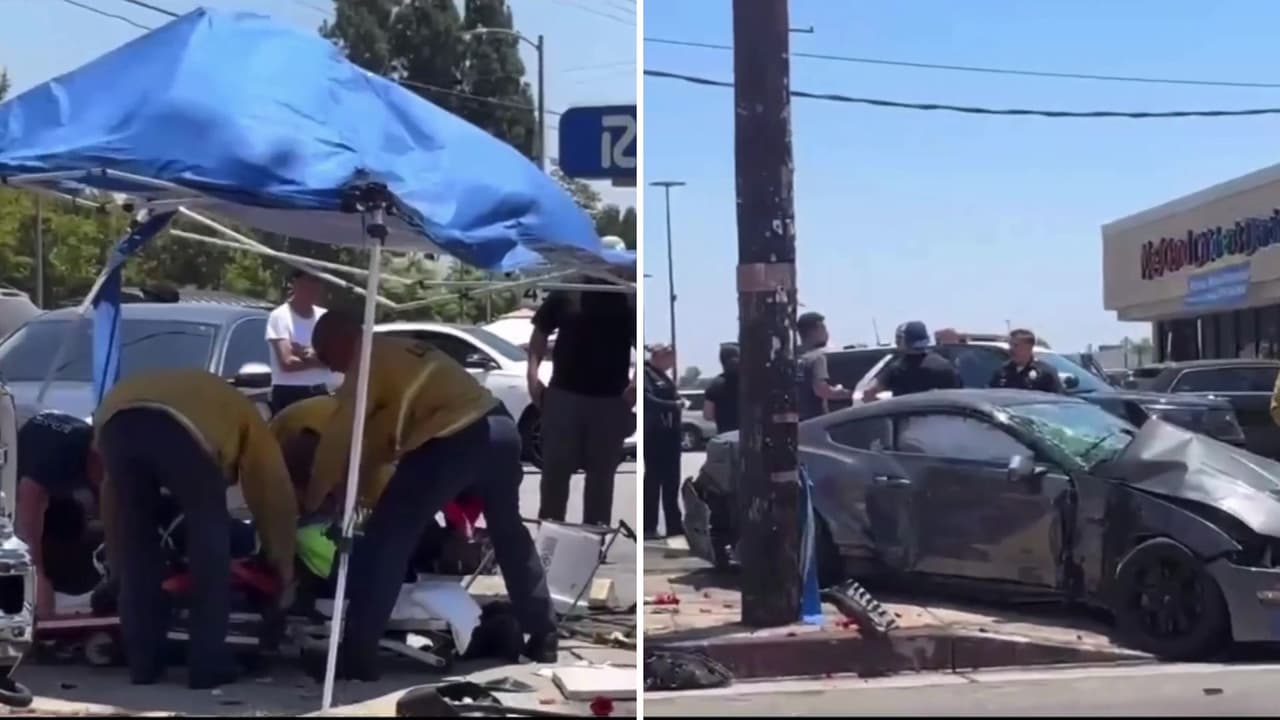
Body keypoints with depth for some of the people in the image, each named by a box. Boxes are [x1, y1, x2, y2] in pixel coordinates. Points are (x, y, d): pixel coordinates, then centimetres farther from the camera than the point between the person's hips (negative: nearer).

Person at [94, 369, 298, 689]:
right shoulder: (241, 415, 37)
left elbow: (113, 492, 45)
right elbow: (274, 492, 34)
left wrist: (117, 559, 50)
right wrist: (284, 565, 46)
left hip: (117, 421, 4)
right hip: (182, 429, -4)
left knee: (136, 546, 20)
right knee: (210, 542, 14)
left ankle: (143, 663, 24)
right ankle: (209, 665, 14)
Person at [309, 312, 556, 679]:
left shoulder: (368, 360, 4)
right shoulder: (400, 352, 30)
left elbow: (337, 438, 3)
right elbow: (386, 433, 32)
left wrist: (312, 500, 13)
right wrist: (349, 477, 31)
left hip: (453, 441, -9)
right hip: (500, 426, 9)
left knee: (383, 544, -1)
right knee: (510, 534, 27)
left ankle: (357, 657, -3)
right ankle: (544, 638, 35)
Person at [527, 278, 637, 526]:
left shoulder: (628, 300, -2)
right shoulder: (565, 293, 0)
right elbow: (540, 332, 6)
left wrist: (636, 381, -12)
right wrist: (533, 372, -7)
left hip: (610, 400, 0)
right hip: (564, 394, 0)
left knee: (601, 473, 9)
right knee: (555, 468, 7)